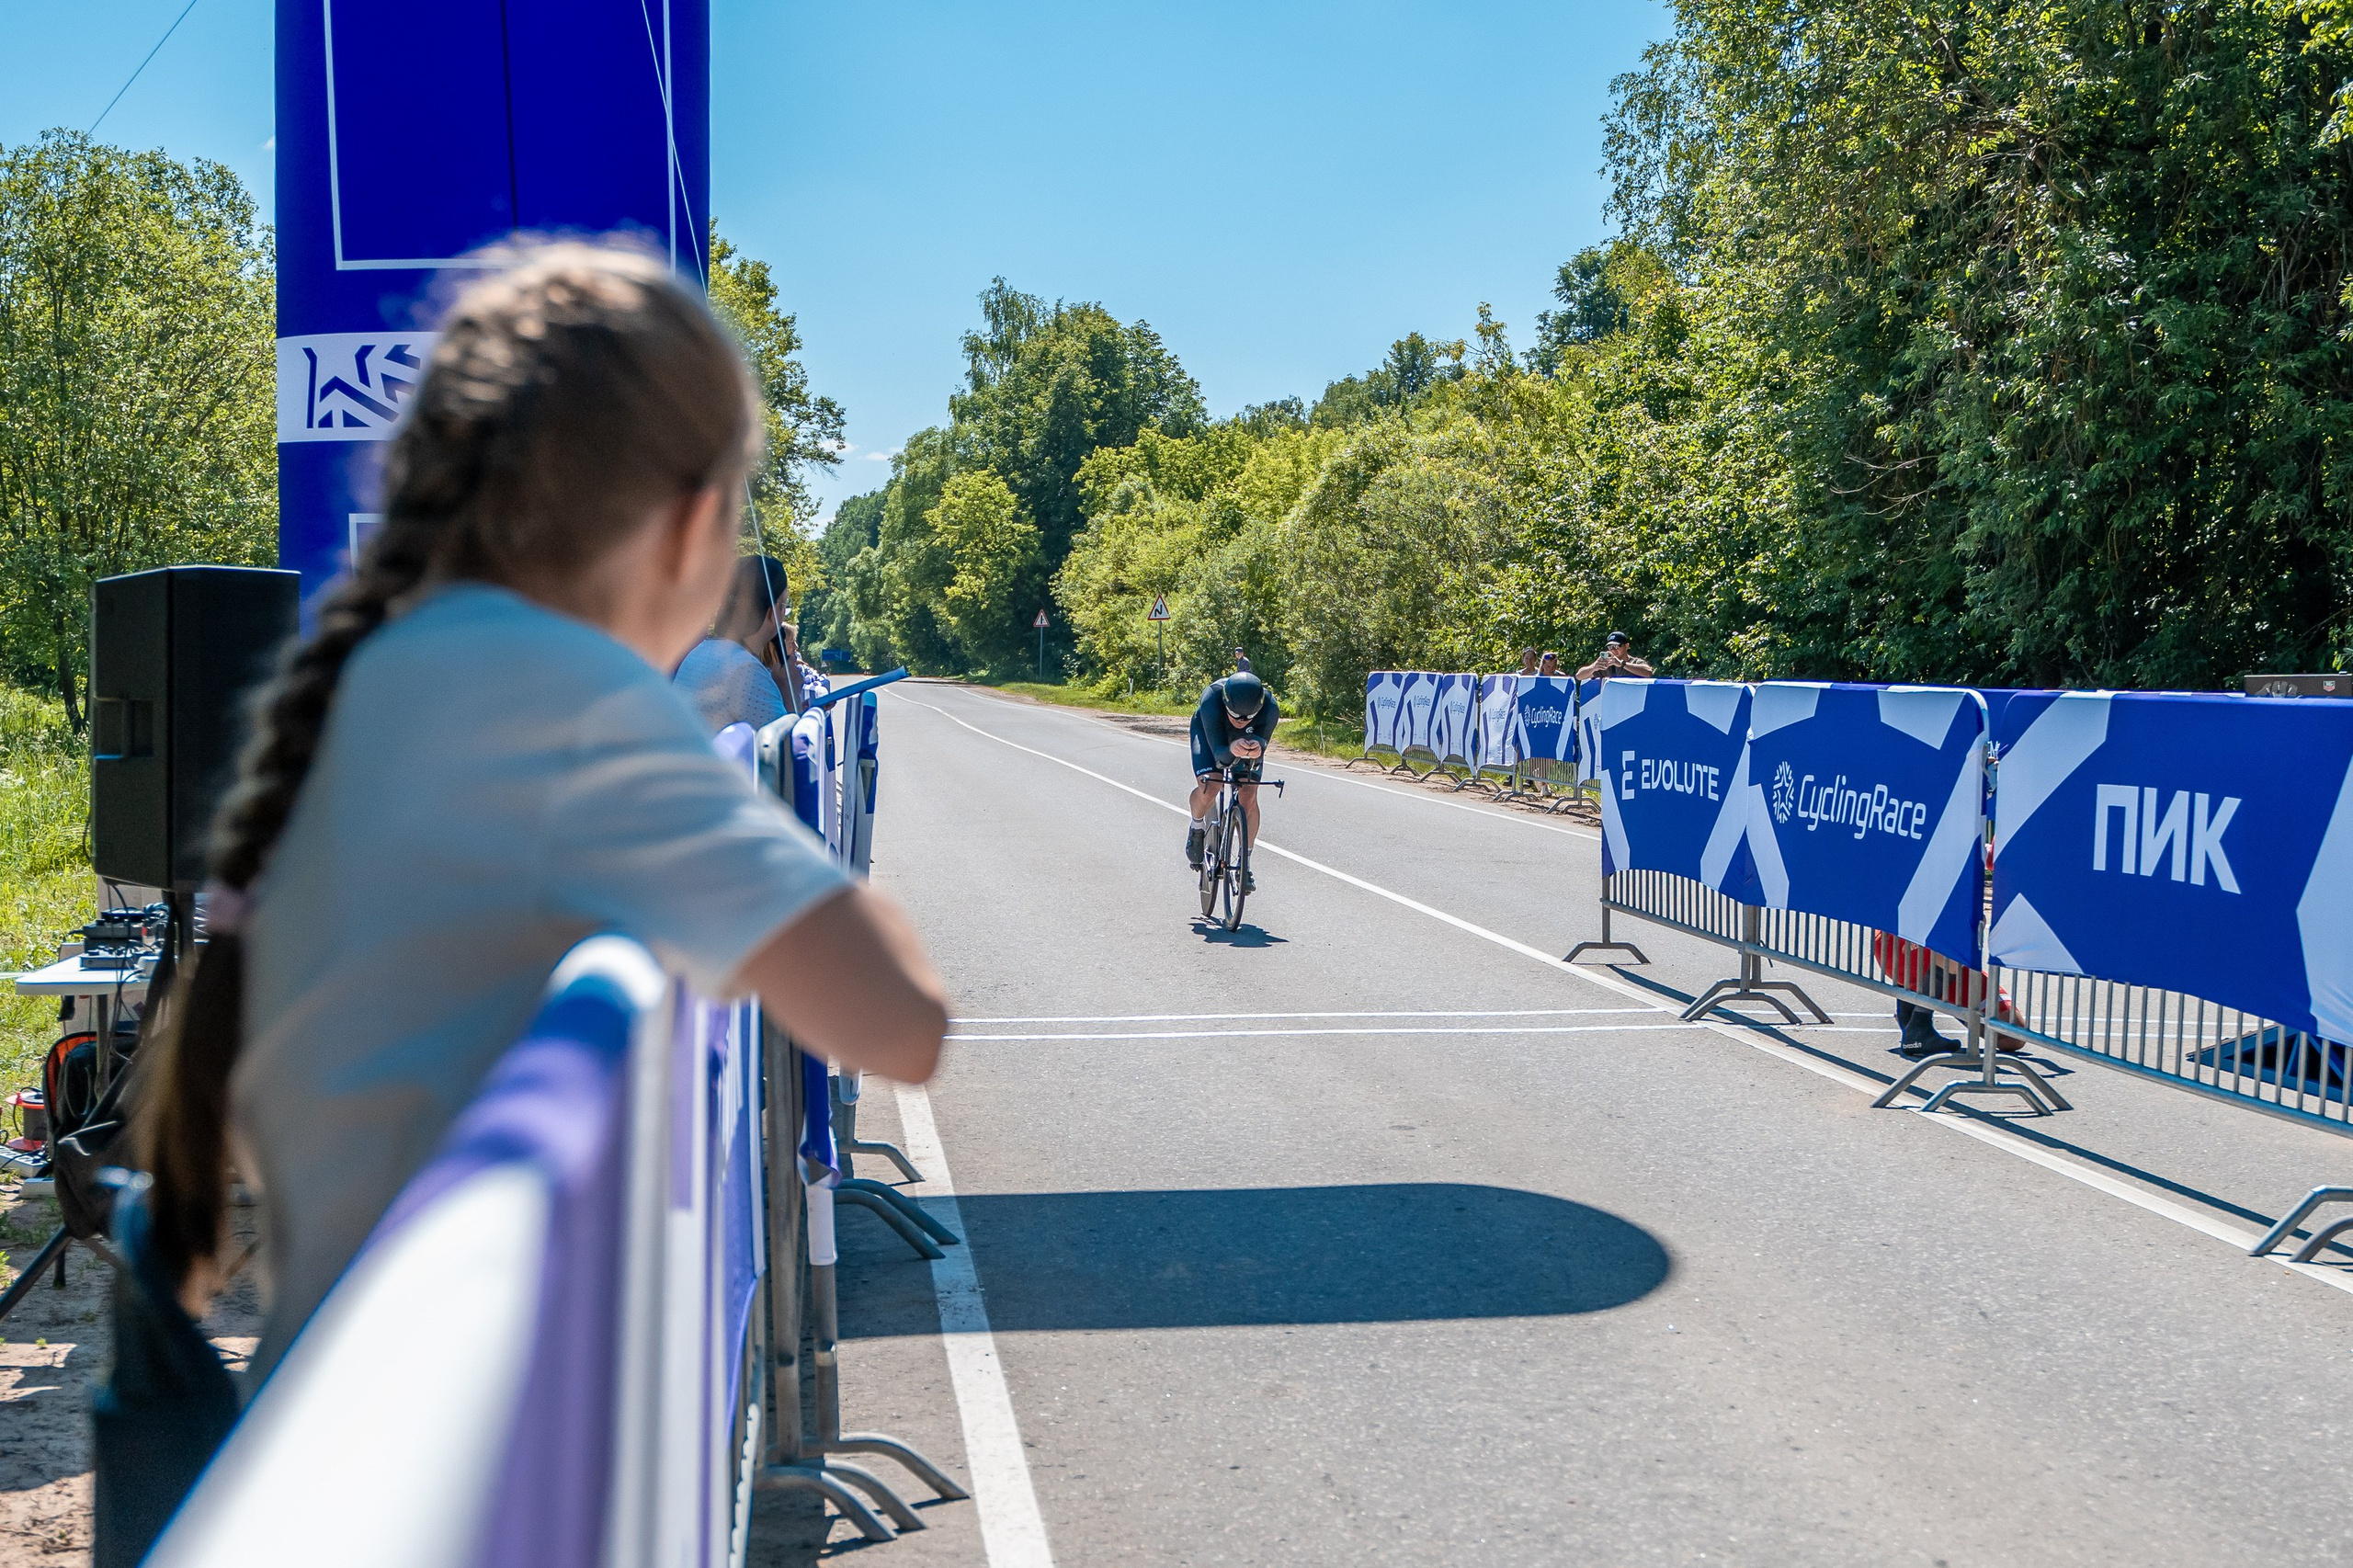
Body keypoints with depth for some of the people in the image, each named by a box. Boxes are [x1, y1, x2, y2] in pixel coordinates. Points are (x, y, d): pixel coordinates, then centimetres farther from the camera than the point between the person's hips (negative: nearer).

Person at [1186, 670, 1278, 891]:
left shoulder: (1269, 708, -37)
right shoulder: (1211, 700, -42)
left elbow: (1260, 750, -37)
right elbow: (1218, 752, -42)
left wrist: (1256, 751, -61)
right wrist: (1231, 750, -65)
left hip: (1250, 737, 2)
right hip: (1209, 731, -2)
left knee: (1249, 797, -13)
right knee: (1208, 787, -25)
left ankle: (1245, 862, 3)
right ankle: (1197, 828, 8)